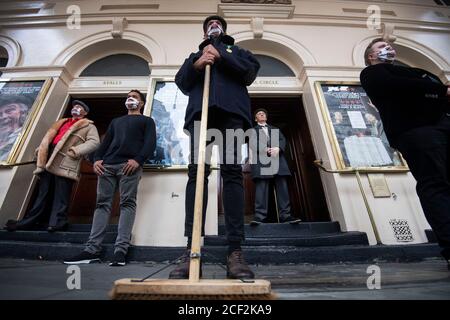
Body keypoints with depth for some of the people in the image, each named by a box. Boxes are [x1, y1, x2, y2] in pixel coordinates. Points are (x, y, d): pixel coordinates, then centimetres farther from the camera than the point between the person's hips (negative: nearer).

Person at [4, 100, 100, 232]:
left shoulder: (88, 126, 8)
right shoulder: (62, 122, 29)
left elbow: (94, 142, -8)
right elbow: (48, 137, 26)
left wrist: (76, 150, -18)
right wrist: (42, 149, 9)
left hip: (65, 164, -6)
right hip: (49, 162, 7)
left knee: (61, 195, -6)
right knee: (43, 194, 11)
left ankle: (57, 222, -2)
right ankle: (28, 221, 18)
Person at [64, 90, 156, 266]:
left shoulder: (146, 121, 18)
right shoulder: (116, 121, 34)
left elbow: (150, 143, 1)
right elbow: (105, 142, 24)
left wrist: (138, 160, -16)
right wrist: (97, 159, 4)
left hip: (130, 165, -5)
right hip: (107, 165, 5)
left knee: (127, 203, -13)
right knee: (102, 203, -2)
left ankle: (121, 250, -17)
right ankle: (92, 249, -2)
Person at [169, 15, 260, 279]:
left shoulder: (237, 51, 34)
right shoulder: (195, 55, 38)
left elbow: (251, 72, 14)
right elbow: (181, 83, 22)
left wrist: (221, 56, 6)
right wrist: (196, 65, 3)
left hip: (231, 110, -1)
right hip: (200, 111, 2)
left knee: (232, 172, -17)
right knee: (197, 173, -16)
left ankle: (235, 251, -20)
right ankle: (192, 251, -20)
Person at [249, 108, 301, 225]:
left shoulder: (275, 129, 33)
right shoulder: (253, 130, 24)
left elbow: (282, 139, 15)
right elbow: (252, 144, 4)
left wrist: (277, 148, -9)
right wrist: (266, 150, -14)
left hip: (278, 158, 3)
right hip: (261, 159, -3)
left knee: (282, 186, -8)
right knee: (261, 186, -14)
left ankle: (285, 215, -9)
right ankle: (259, 216, -18)